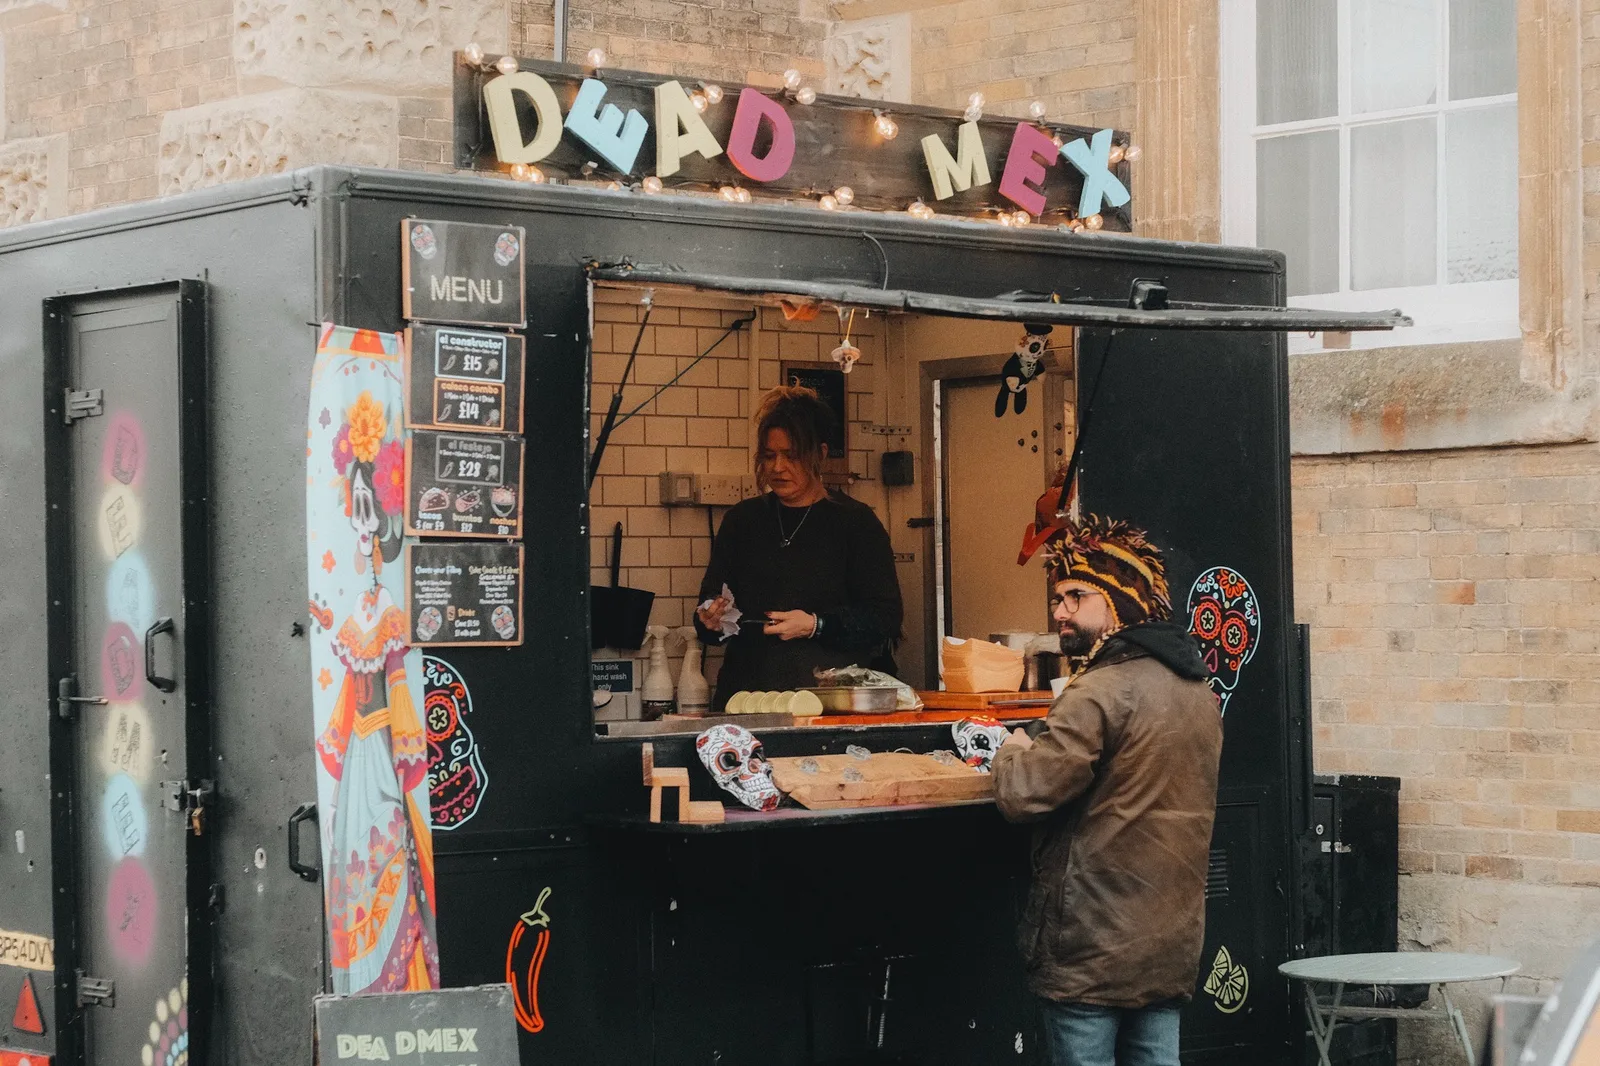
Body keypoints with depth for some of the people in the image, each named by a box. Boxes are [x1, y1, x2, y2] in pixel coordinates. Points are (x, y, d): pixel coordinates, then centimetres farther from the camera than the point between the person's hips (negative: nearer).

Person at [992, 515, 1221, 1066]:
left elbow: (1022, 795, -20)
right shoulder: (1198, 691, 12)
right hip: (1172, 945, 8)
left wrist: (1013, 751, 2)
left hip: (1092, 952, -8)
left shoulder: (1100, 692, -17)